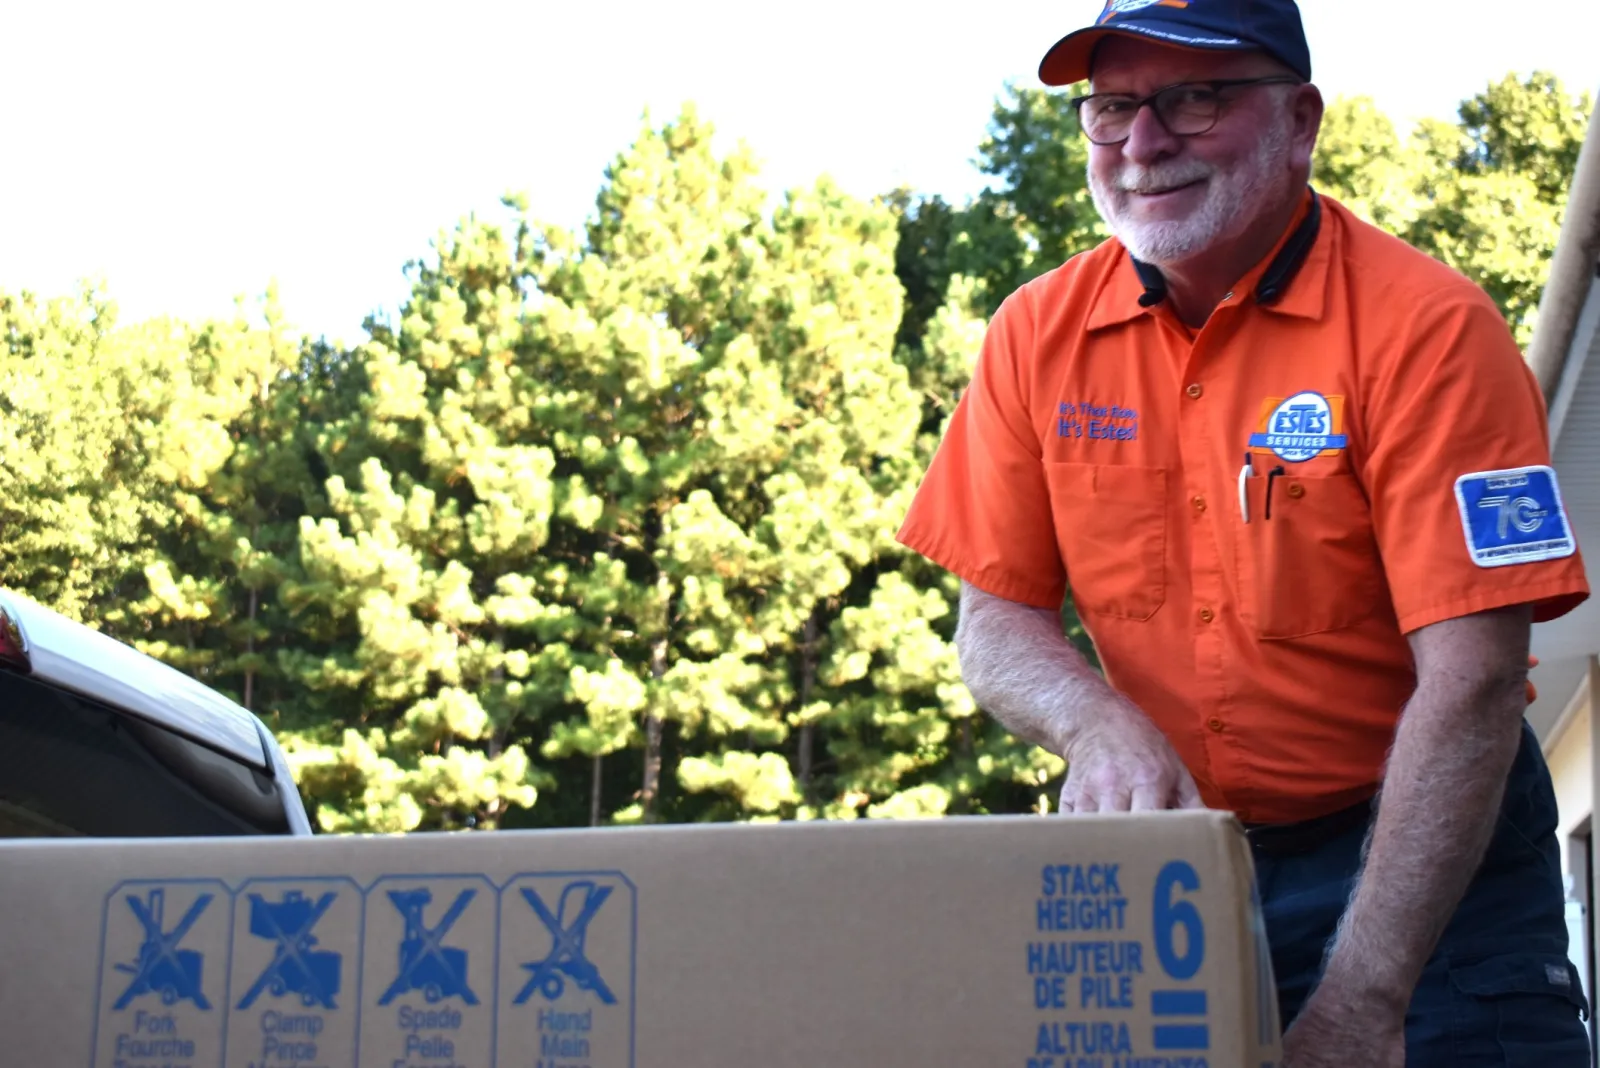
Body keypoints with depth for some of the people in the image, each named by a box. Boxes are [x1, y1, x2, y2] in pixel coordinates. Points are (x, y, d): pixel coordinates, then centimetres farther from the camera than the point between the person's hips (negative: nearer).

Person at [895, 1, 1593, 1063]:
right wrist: (1100, 726, -22)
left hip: (1429, 853, -3)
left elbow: (1474, 678, -22)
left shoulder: (1425, 325, -17)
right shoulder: (1038, 335, -3)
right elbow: (996, 620, 1)